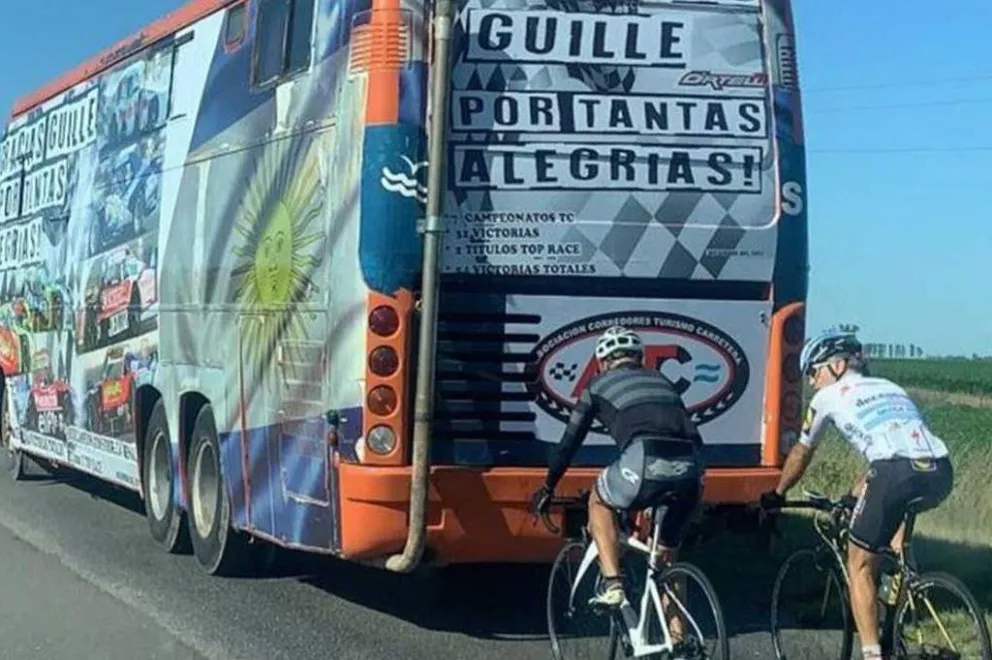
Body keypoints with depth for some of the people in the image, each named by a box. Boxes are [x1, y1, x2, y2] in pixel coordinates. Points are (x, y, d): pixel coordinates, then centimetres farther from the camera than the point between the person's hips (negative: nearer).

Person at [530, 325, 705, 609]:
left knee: (599, 502, 25)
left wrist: (547, 489, 41)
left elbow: (569, 442, 29)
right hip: (689, 468, 3)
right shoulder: (660, 380, 35)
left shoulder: (599, 385, 24)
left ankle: (613, 586, 10)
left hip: (645, 460, -3)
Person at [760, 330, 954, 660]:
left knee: (860, 567, 10)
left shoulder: (829, 396, 18)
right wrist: (854, 497, 53)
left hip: (897, 474, -6)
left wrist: (776, 495, 44)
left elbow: (801, 453, 29)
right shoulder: (889, 388, 33)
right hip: (942, 474, 6)